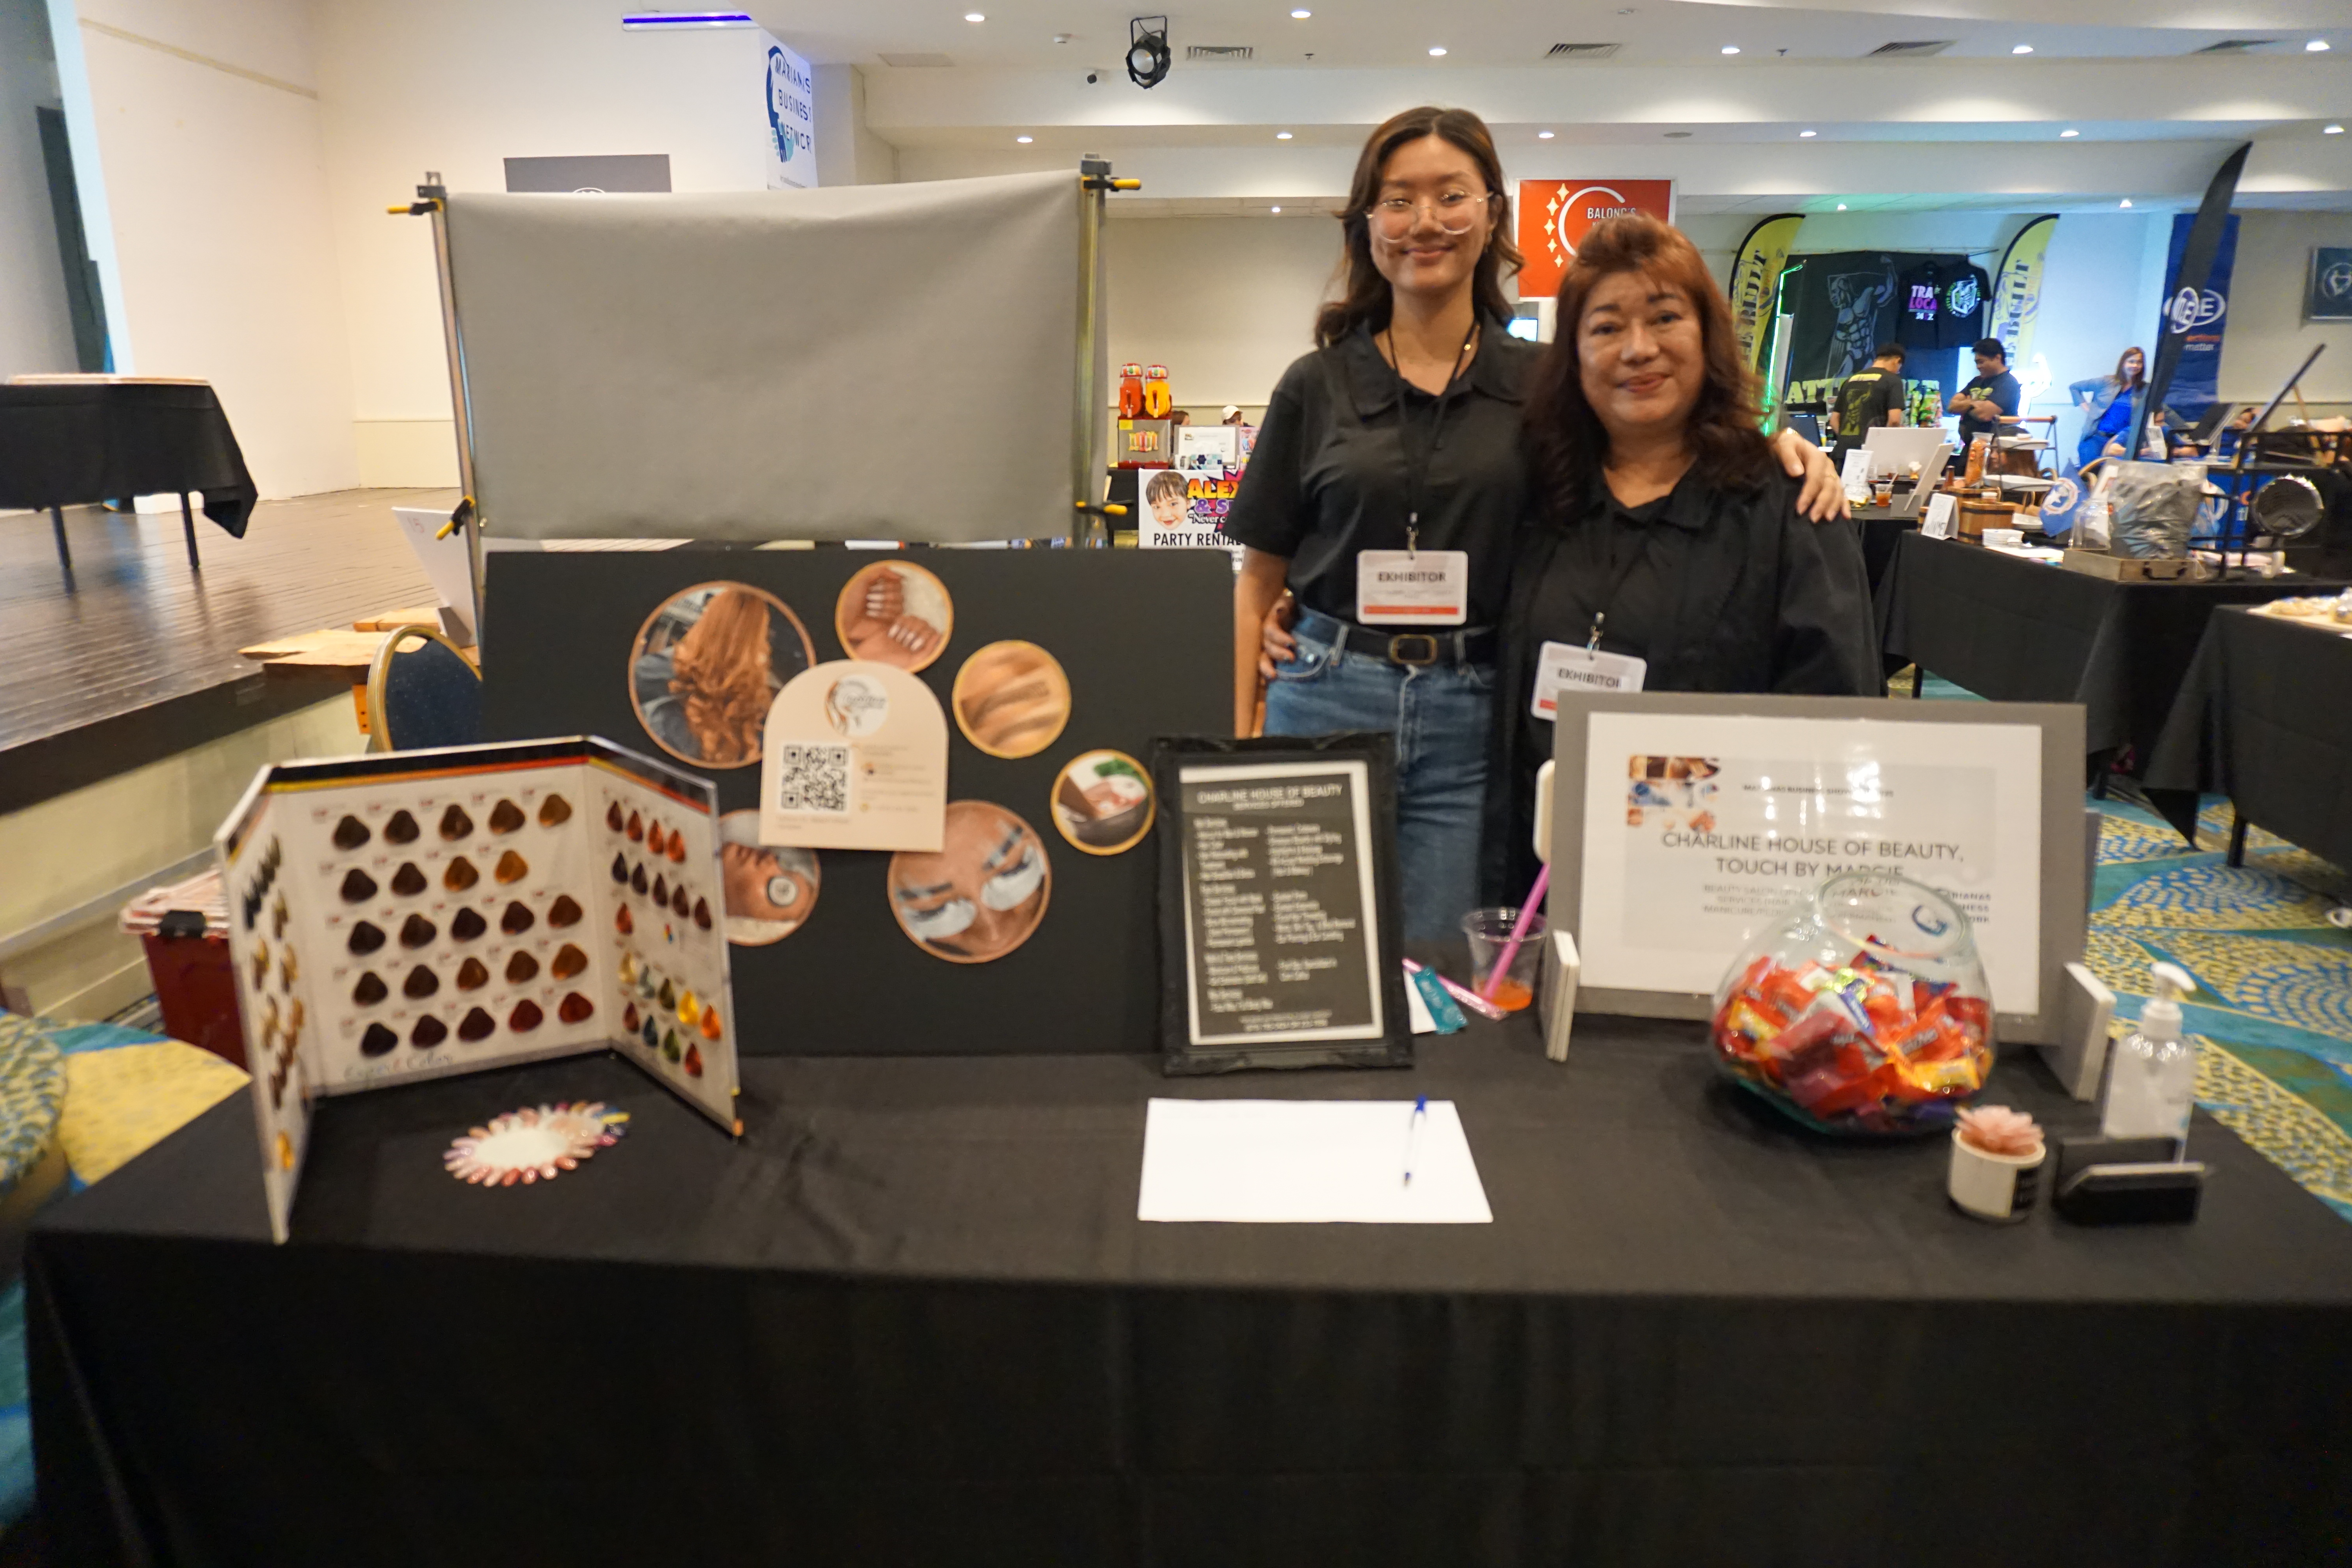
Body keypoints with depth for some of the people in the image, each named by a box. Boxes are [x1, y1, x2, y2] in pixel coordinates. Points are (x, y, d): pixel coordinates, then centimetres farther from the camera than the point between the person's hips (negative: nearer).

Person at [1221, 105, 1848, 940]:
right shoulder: (1317, 386, 6)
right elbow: (1260, 576, 7)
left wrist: (1772, 443, -7)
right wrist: (1241, 740, 0)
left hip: (1470, 722, 0)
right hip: (1323, 703, 0)